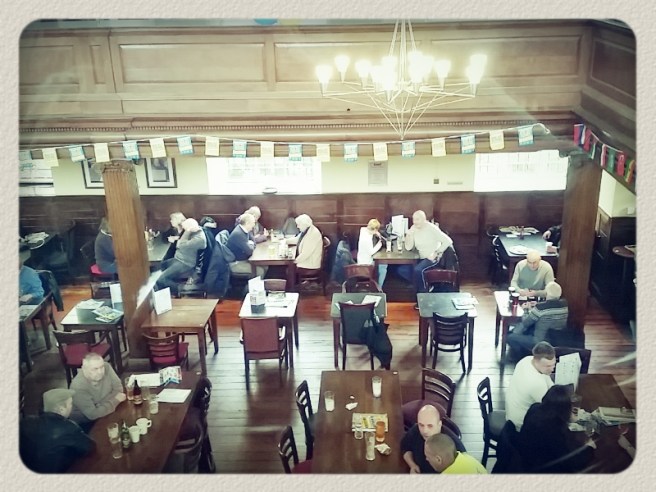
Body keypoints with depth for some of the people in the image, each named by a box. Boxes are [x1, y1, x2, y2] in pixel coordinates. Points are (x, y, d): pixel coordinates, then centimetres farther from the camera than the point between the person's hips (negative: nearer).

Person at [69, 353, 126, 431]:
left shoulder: (106, 367, -15)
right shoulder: (78, 386, -30)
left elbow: (118, 389, -9)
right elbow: (93, 414, -30)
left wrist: (99, 405, -22)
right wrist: (115, 400, -21)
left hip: (105, 415, 6)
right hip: (84, 423, -6)